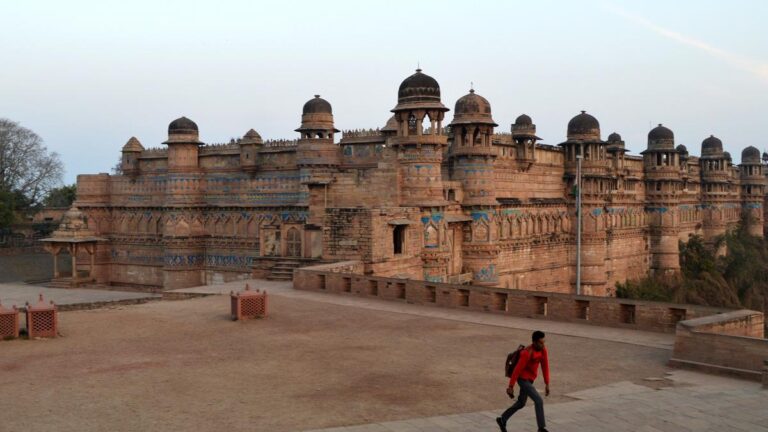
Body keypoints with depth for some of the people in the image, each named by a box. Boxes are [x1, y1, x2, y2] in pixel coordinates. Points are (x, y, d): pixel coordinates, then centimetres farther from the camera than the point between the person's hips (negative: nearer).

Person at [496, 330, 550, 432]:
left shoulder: (543, 349, -5)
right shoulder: (527, 353, -30)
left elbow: (545, 366, 2)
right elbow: (517, 370, -24)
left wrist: (547, 384, 3)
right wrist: (511, 387, -19)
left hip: (529, 379, 9)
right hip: (523, 380, -9)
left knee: (521, 403, 21)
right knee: (539, 401, -17)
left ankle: (502, 420, 36)